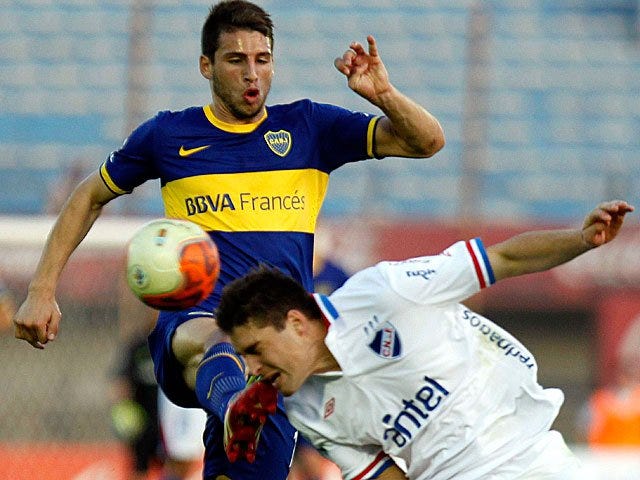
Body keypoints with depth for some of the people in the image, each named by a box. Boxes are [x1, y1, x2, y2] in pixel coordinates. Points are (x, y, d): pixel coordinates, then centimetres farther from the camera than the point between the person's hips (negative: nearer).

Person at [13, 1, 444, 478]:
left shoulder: (308, 126, 11)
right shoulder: (168, 135, 11)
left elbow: (427, 141, 7)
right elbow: (90, 198, 25)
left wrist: (383, 94, -13)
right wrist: (42, 291, 17)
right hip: (190, 320, -2)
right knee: (209, 342, -39)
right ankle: (231, 397, -74)